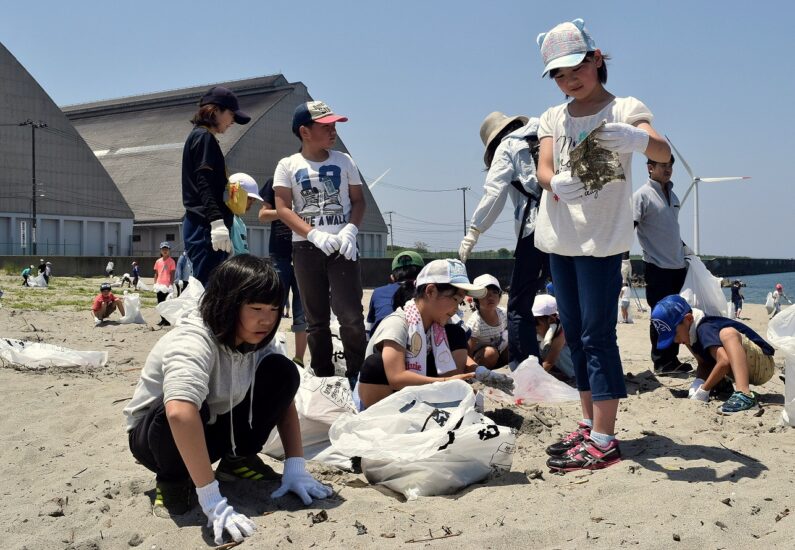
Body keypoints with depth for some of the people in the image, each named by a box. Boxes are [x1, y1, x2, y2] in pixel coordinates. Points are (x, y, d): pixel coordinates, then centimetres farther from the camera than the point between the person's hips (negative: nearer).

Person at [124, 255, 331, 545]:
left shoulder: (257, 341, -12)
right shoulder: (192, 342, -35)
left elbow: (284, 397, -8)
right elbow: (179, 413, -52)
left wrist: (295, 467, -20)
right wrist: (213, 503, -53)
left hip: (215, 427, 6)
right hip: (156, 431, -5)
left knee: (281, 372, -15)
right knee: (187, 409, -41)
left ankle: (237, 458, 5)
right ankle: (172, 479, -8)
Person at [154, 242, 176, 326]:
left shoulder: (171, 261, -3)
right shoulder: (158, 261, 11)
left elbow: (172, 274, -6)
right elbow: (156, 274, 15)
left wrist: (171, 284, -12)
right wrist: (155, 284, 7)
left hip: (167, 285, -5)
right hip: (159, 285, 5)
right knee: (160, 303, 8)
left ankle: (168, 320, 3)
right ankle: (163, 319, 17)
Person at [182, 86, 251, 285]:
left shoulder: (198, 137, 23)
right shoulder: (204, 137, -6)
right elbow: (204, 184, -17)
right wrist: (217, 221, -26)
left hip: (200, 225, 10)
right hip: (205, 226, -10)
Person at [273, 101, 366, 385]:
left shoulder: (344, 161, 8)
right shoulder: (288, 165, 3)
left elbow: (358, 200, 9)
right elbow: (283, 208, -4)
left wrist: (350, 230, -11)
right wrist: (315, 234, -17)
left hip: (342, 246, 0)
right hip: (306, 247, 0)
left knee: (351, 316, -8)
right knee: (316, 318, 7)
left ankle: (357, 376, 1)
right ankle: (323, 377, 16)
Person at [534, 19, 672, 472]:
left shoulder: (625, 108, -3)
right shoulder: (554, 117, 11)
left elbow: (664, 153, -20)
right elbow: (543, 168, -4)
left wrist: (636, 139, -43)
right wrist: (557, 184, -29)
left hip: (602, 239, -6)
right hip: (561, 239, 6)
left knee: (598, 335, -9)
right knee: (575, 336, 11)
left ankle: (604, 441, -6)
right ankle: (591, 424, 22)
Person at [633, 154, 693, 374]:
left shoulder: (672, 195, 15)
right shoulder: (642, 195, -8)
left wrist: (683, 247, 23)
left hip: (678, 265, 7)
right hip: (657, 266, -7)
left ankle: (672, 359, 18)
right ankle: (661, 363, 6)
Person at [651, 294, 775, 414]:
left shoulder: (704, 329, -23)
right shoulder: (693, 333, 5)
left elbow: (725, 361, -36)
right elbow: (703, 364, 7)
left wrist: (703, 390, -27)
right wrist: (698, 382, -13)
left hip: (764, 364, -10)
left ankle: (745, 396, -49)